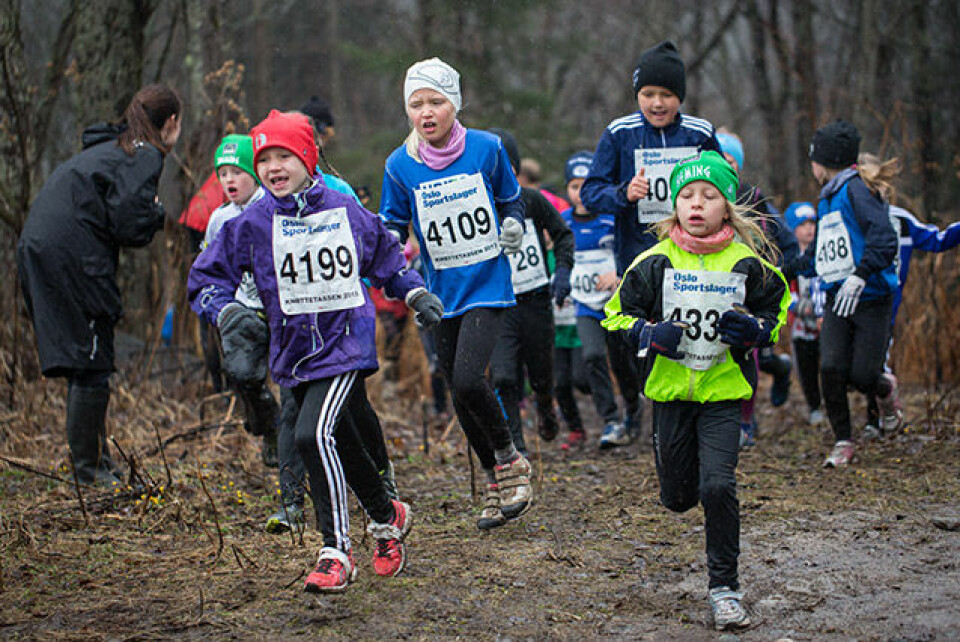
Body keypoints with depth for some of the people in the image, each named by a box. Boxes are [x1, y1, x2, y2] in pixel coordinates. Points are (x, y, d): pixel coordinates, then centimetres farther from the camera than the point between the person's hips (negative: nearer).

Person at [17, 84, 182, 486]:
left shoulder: (108, 149, 24)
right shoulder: (144, 156, -5)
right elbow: (130, 224, -16)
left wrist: (147, 214, 14)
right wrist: (157, 213, 4)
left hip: (37, 251, 10)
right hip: (72, 258, -10)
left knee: (83, 363, 15)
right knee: (92, 366, -4)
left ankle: (97, 464, 21)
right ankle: (89, 472, 0)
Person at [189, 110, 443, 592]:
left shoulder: (347, 213, 1)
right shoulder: (251, 225, -2)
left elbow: (386, 259, 20)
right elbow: (205, 279, 0)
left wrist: (416, 294, 9)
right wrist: (228, 313, -17)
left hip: (346, 347, -3)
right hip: (294, 355, 3)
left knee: (314, 434, -22)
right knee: (344, 446, 14)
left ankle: (336, 552, -16)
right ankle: (387, 517, 40)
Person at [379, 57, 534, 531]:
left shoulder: (486, 149, -6)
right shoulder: (400, 165, -3)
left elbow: (511, 199, 9)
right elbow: (392, 224, 6)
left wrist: (513, 225, -12)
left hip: (488, 284, -3)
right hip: (441, 294, 3)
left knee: (468, 379, -20)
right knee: (460, 394, 8)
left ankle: (510, 460, 4)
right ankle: (495, 483, 26)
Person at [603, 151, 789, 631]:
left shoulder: (747, 263, -4)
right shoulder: (655, 263, -5)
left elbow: (776, 311, 10)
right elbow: (617, 315, 3)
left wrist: (754, 330, -11)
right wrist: (651, 334, -16)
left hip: (724, 392, -1)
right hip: (670, 390, 1)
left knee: (718, 487, -15)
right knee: (678, 497, 7)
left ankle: (724, 588, -2)